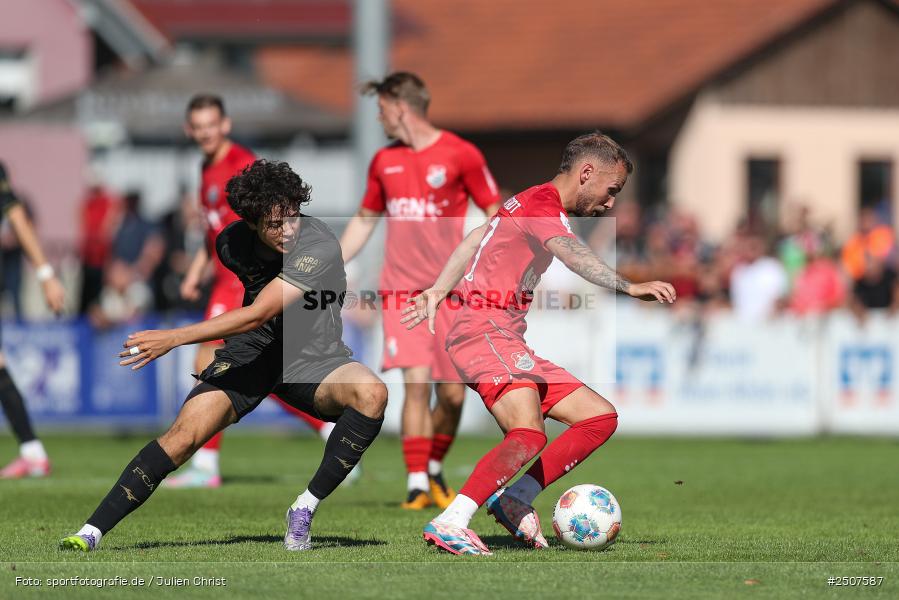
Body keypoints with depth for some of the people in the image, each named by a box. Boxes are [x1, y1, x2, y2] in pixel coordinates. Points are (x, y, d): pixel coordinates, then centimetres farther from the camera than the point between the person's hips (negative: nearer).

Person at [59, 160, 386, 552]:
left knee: (372, 393, -34)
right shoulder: (231, 244, -7)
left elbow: (257, 315, -32)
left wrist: (173, 338, -34)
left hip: (312, 359, -3)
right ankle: (90, 533, -15)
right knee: (185, 434, -18)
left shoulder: (320, 247, -26)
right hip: (251, 352, 3)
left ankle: (305, 508, -23)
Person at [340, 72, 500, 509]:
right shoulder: (384, 161, 11)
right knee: (416, 384, -13)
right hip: (401, 290, 2)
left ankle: (435, 469, 25)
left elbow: (495, 214, 0)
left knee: (452, 394, 0)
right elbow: (364, 221, 22)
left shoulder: (459, 155, -3)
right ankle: (417, 483, -10)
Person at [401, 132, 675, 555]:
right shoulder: (543, 203, -11)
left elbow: (476, 239, 32)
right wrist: (630, 288, -44)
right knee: (529, 435, -30)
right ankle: (449, 524, -29)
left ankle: (516, 501, -1)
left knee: (601, 417, 4)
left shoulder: (529, 203, 22)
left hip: (509, 343, 11)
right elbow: (570, 252, -31)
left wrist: (438, 291, 37)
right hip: (485, 333, -11)